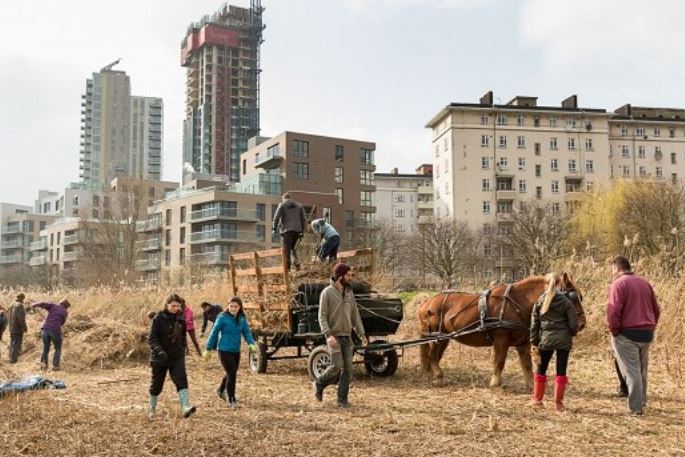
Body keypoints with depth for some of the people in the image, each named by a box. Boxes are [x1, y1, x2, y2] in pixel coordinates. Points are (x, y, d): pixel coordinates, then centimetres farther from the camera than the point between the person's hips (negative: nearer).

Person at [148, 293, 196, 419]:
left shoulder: (181, 319, 2)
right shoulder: (158, 319, -12)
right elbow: (151, 338, -16)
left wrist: (183, 348, 16)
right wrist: (159, 350, -31)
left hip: (177, 356, 3)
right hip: (160, 357, -3)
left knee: (181, 379, -17)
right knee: (157, 384, 11)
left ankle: (185, 407, -27)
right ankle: (152, 409, 32)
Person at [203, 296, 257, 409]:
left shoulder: (242, 319, 0)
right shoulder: (223, 318, -14)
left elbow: (247, 332, -1)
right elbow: (214, 333, -8)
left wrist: (251, 343, -21)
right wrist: (208, 349, -4)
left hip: (236, 351, 6)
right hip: (224, 350, -6)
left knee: (231, 373, 20)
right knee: (232, 373, -12)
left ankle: (221, 390, 47)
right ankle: (231, 400, 4)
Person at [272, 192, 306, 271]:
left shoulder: (282, 205, 4)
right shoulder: (299, 206, 16)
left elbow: (276, 217, -6)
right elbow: (304, 219, 11)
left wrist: (274, 228, 3)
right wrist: (302, 231, 14)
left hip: (287, 230, -4)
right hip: (297, 230, 4)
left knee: (286, 250, -1)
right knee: (294, 248, 16)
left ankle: (287, 267, -3)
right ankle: (296, 264, 0)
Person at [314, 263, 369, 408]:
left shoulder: (349, 292, 10)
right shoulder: (327, 292, -8)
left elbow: (355, 314, 13)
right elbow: (322, 316, -11)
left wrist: (361, 333, 5)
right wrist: (328, 334, -23)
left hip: (347, 336, 6)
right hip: (334, 336, -6)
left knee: (348, 368, 2)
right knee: (337, 366, -12)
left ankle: (342, 399, 11)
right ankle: (319, 384, 14)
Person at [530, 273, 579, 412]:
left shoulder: (540, 301, 0)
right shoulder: (566, 301, -6)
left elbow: (534, 323, 1)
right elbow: (573, 322, -6)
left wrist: (534, 341, 7)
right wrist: (572, 333, 15)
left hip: (546, 339, 1)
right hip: (563, 340, -1)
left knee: (541, 369, 15)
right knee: (561, 371, 5)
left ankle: (537, 400, 19)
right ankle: (558, 403, 7)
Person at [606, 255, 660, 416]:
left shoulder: (618, 283, -11)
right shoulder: (645, 283, 12)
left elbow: (613, 310, -20)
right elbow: (656, 310, 16)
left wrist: (614, 331, -8)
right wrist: (650, 328, 20)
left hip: (627, 334, -7)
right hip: (646, 333, 7)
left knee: (631, 371, -2)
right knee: (642, 369, 20)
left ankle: (636, 407, -2)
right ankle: (642, 401, 31)